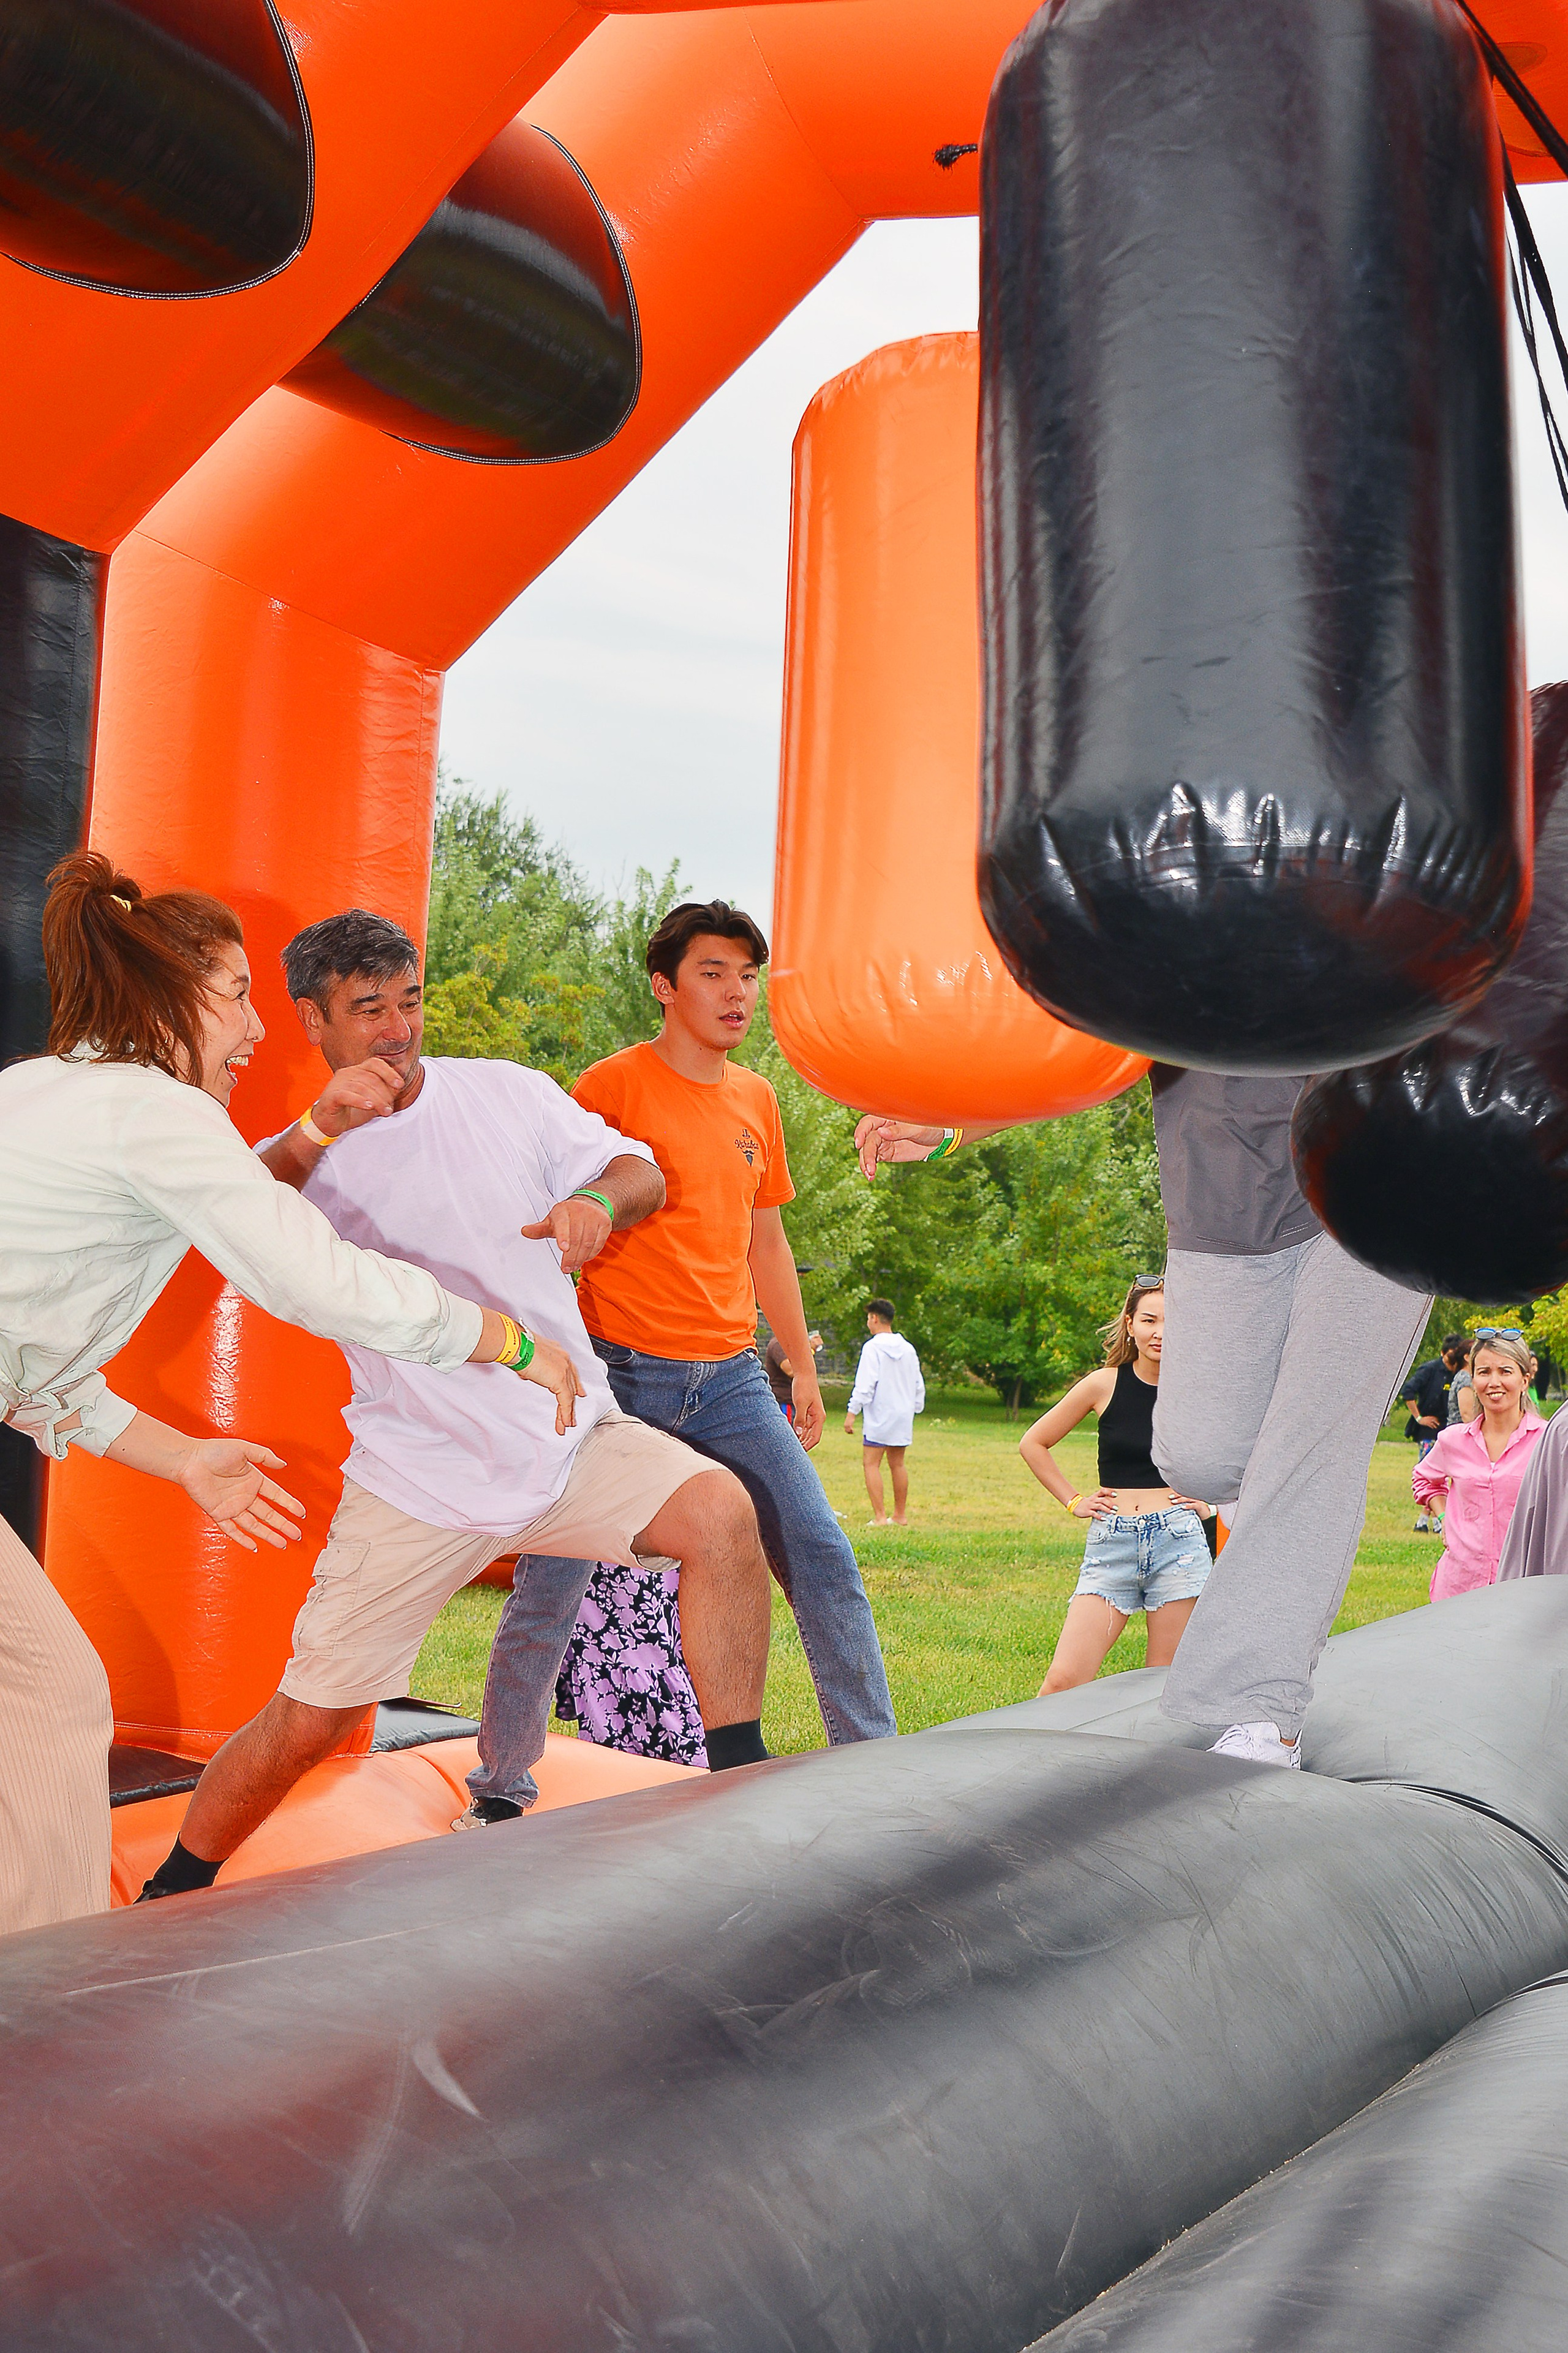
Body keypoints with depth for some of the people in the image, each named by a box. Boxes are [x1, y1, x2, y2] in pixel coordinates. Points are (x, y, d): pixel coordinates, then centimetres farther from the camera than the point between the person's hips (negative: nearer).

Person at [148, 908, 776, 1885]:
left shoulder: (506, 1092, 6)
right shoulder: (304, 1152, 0)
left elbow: (642, 1171, 4)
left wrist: (599, 1197, -20)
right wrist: (318, 1129, -40)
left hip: (570, 1438, 2)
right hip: (418, 1476, -1)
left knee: (720, 1510, -26)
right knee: (308, 1722, -2)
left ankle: (741, 1781, -13)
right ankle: (171, 1902, 23)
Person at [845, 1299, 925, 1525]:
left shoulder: (872, 1348, -10)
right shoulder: (907, 1349, 11)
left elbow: (864, 1385, -16)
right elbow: (918, 1386, 16)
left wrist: (852, 1413, -14)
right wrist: (915, 1409, 25)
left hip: (878, 1417, -7)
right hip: (903, 1415, 7)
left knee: (871, 1464, -5)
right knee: (898, 1464, 14)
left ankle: (880, 1516, -14)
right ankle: (901, 1514, 18)